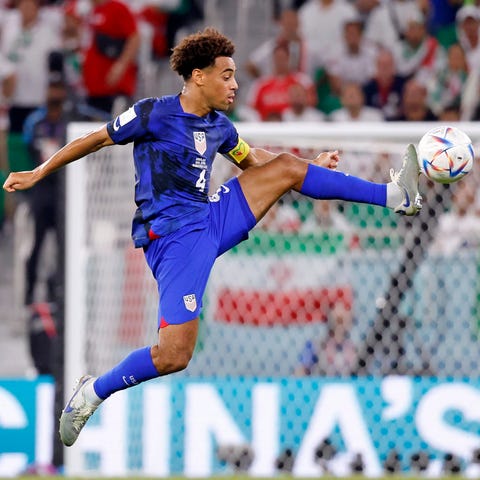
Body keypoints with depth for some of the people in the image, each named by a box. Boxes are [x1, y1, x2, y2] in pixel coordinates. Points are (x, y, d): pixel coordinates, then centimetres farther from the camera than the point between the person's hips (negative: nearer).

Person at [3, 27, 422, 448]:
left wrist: (312, 166, 22)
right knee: (174, 356, -20)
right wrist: (37, 174, 4)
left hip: (212, 222, 7)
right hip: (173, 237, -7)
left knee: (288, 166, 4)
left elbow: (251, 159, 30)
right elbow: (95, 140, 1)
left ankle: (395, 196, 8)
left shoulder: (218, 126, 11)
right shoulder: (154, 114, -10)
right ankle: (92, 394, -1)